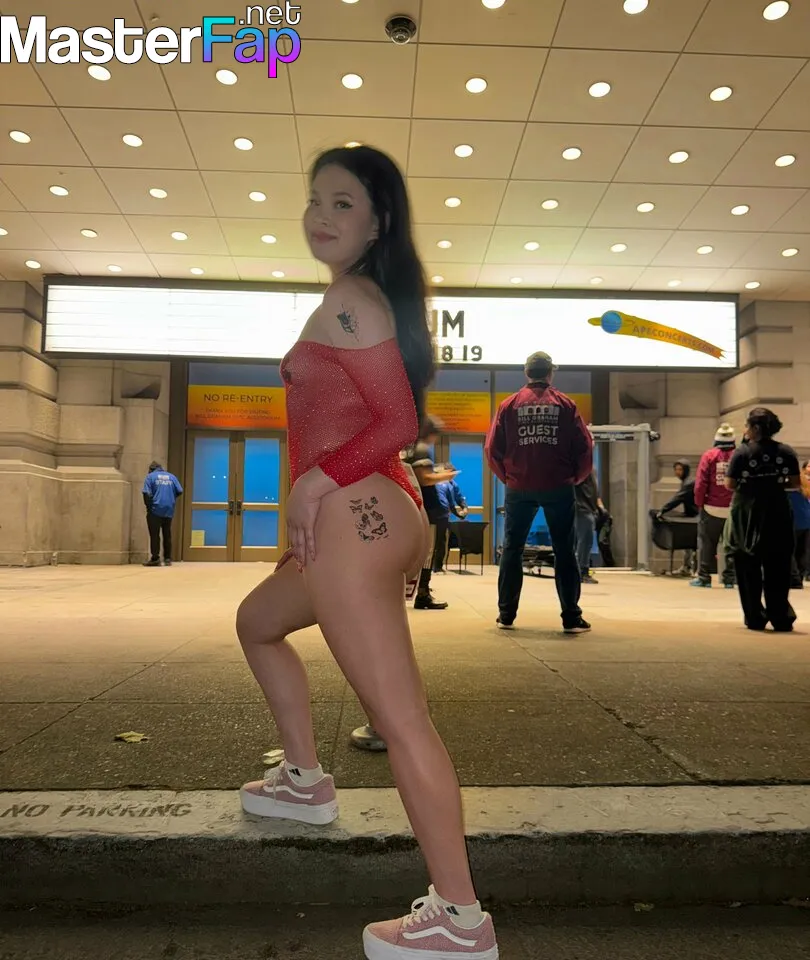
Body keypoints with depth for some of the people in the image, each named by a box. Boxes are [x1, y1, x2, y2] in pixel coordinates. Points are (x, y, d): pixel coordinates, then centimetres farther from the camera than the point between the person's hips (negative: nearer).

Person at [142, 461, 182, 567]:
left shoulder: (150, 476, 2)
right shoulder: (171, 476, 11)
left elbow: (146, 493, -9)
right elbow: (179, 491, 5)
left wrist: (148, 506, 4)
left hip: (155, 510, -3)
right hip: (169, 511, 3)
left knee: (154, 535, 2)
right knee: (167, 535, 10)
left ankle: (155, 559, 0)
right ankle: (168, 559, 10)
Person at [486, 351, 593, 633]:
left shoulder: (509, 405, 3)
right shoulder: (565, 404, 1)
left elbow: (493, 448, 0)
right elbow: (585, 446, -2)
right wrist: (575, 477, 12)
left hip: (519, 488, 1)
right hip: (559, 488, -1)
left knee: (512, 549, 11)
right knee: (565, 551, 6)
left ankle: (507, 615, 12)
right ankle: (571, 618, 6)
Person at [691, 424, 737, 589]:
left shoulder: (709, 455, -5)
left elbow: (700, 482, -8)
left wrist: (699, 503, 3)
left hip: (712, 508, -1)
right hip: (734, 509, 1)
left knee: (706, 543, 7)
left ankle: (704, 577, 7)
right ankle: (729, 579, 11)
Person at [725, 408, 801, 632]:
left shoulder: (742, 452, -8)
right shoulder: (787, 452, 0)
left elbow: (730, 484, -9)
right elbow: (795, 483, 2)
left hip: (747, 516, -2)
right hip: (778, 515, 2)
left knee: (749, 568, 9)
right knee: (777, 568, 11)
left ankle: (755, 618, 12)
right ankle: (781, 618, 11)